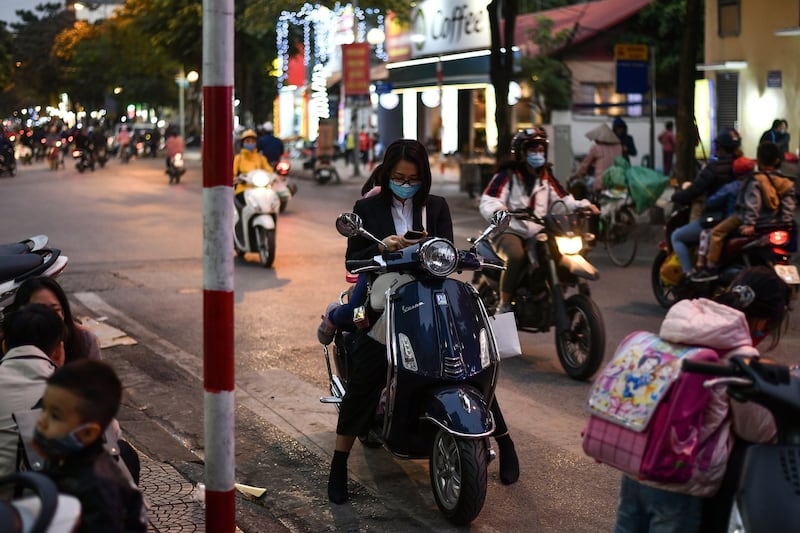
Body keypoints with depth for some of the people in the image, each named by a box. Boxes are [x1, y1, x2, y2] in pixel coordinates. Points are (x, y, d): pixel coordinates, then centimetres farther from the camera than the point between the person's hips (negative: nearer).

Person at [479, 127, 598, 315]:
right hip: (510, 231, -6)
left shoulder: (546, 176, 17)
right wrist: (497, 210, -36)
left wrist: (584, 205, -6)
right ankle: (504, 304, -25)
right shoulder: (507, 175, -2)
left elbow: (564, 200, 13)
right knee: (516, 256, -37)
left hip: (538, 234, 6)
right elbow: (487, 202, -13)